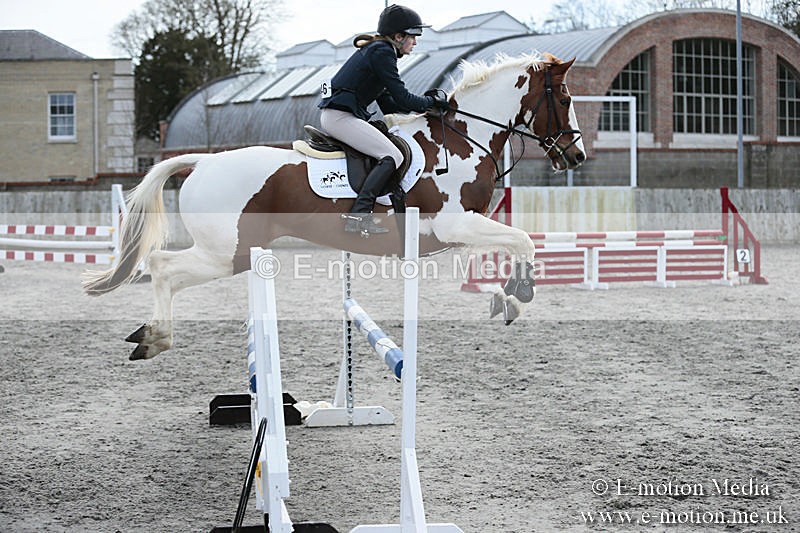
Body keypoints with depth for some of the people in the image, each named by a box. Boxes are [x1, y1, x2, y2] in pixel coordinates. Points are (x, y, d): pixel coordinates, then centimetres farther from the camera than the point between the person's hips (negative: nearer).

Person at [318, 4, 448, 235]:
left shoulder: (374, 49, 21)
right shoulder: (382, 52, -10)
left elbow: (388, 104, 21)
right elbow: (402, 98, -14)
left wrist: (425, 104, 13)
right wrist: (431, 101, 2)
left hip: (335, 115, 11)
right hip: (340, 116, -11)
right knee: (392, 156, -18)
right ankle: (359, 216, -29)